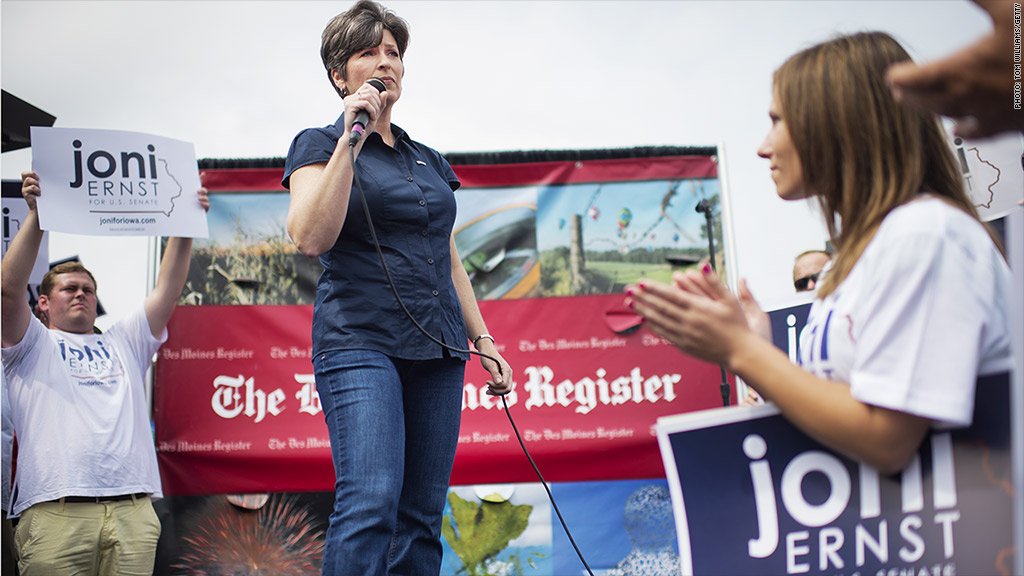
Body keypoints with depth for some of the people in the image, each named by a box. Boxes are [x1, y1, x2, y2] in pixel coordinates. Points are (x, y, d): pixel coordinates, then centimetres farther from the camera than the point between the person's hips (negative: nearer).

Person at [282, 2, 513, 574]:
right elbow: (310, 238, -14)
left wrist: (484, 341, 18)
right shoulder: (320, 145, 4)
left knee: (423, 517, 1)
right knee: (370, 503, -21)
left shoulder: (429, 160, 21)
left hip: (437, 349, 6)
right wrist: (351, 140, -13)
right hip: (360, 341, -6)